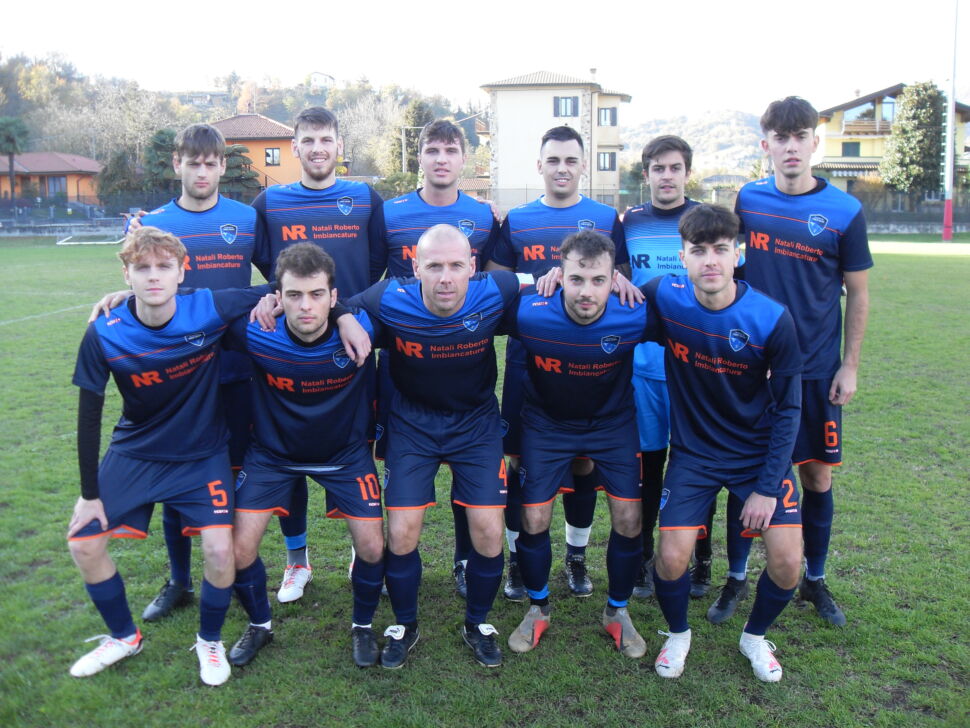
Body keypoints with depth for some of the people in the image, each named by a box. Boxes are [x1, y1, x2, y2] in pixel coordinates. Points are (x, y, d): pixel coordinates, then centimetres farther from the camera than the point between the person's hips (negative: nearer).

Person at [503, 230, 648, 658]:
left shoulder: (635, 317, -29)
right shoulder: (529, 314, -31)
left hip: (613, 422, 1)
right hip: (547, 423, 0)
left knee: (628, 518, -2)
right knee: (534, 520, -1)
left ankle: (617, 611, 25)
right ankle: (538, 609, 27)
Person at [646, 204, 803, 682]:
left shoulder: (772, 319, -18)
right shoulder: (664, 298, -15)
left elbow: (786, 408, -8)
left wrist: (768, 487, -10)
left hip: (760, 452, 0)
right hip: (693, 452, 0)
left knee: (787, 562, -8)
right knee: (672, 558, -12)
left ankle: (754, 635, 26)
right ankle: (677, 633, 23)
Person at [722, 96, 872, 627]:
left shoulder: (844, 211, -5)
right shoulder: (748, 199, 1)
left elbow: (857, 293, 1)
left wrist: (850, 366, -1)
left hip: (816, 369, -1)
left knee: (817, 475, 8)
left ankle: (815, 580, 27)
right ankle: (736, 576, 21)